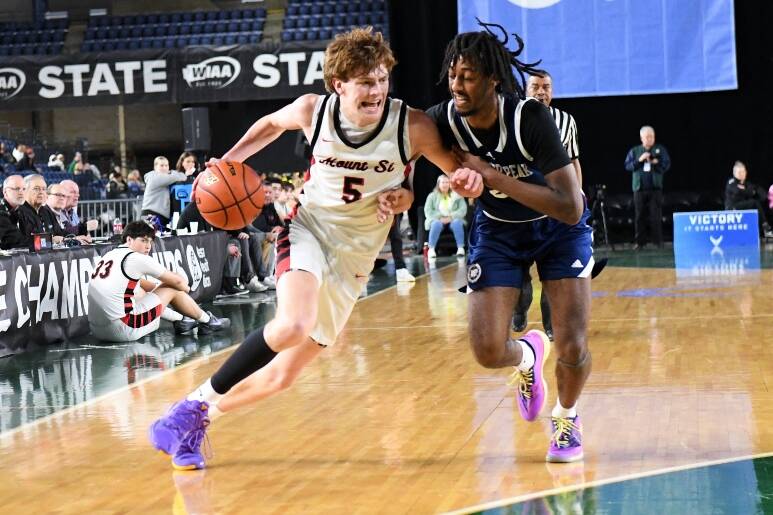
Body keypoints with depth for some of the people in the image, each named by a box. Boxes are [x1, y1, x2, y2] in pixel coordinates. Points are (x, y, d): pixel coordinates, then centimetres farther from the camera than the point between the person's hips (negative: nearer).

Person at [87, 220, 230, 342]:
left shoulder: (109, 256, 15)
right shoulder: (136, 258, -8)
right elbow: (177, 281, 4)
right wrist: (185, 287, 24)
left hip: (97, 330, 8)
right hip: (121, 331, -8)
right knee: (172, 289, 7)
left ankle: (180, 320, 40)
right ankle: (207, 321, 27)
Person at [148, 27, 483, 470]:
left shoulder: (412, 126, -16)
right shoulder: (313, 110, -11)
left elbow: (458, 172, -7)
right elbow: (271, 124, 12)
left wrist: (468, 181, -30)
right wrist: (229, 161, 0)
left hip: (354, 256, 2)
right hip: (309, 229, -1)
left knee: (285, 374, 3)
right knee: (292, 325, -32)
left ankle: (203, 417, 27)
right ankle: (197, 402, -15)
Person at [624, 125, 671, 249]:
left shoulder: (660, 149, 6)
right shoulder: (634, 151, 10)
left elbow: (667, 164, 1)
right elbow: (627, 166, 2)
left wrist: (656, 162, -16)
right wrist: (639, 160, -12)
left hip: (655, 188, -1)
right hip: (639, 188, 1)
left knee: (656, 216, -2)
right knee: (639, 216, 2)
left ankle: (658, 241, 3)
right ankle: (640, 241, 8)